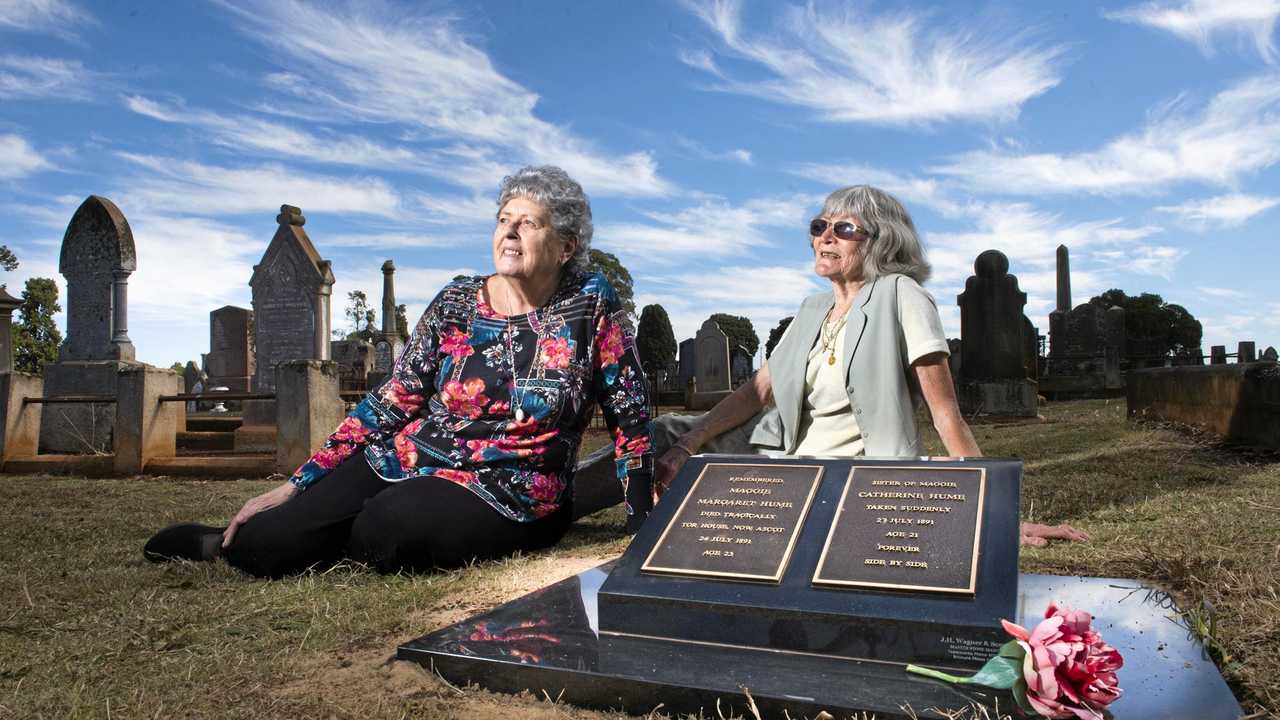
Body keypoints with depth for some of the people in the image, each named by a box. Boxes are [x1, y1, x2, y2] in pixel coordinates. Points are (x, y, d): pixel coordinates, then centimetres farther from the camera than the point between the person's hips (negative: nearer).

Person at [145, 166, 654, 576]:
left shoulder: (592, 302, -3)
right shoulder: (456, 304, 2)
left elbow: (629, 414, 1)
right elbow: (391, 402, 3)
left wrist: (643, 525, -4)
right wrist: (296, 486, -1)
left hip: (508, 495, -2)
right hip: (405, 461, 3)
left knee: (383, 530, -33)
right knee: (265, 544, -19)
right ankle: (238, 540, 19)